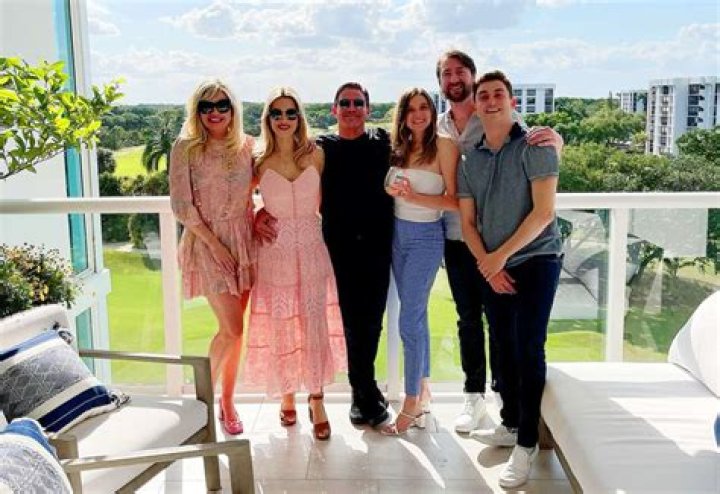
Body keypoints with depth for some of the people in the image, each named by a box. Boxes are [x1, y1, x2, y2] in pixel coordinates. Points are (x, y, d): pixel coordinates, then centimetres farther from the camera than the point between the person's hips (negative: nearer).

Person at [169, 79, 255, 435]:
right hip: (207, 242, -4)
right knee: (231, 328, -10)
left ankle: (227, 402, 23)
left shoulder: (245, 145, 7)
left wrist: (257, 220, -1)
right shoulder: (185, 148, -4)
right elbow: (181, 205, -8)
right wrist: (214, 243, -12)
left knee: (234, 328, 7)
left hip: (243, 240, 4)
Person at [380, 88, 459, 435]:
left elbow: (454, 200, -12)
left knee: (409, 320, -7)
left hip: (426, 236, -6)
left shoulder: (443, 147, -9)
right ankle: (423, 387, 26)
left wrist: (415, 197, -22)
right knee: (416, 314, 13)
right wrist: (393, 190, -3)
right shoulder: (400, 148, 9)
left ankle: (412, 404, 4)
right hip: (398, 232, 6)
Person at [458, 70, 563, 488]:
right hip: (492, 267, 5)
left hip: (535, 260, -5)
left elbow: (544, 211, -14)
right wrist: (487, 264, -5)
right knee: (505, 347, 11)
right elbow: (468, 222, 9)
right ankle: (510, 424, 26)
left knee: (528, 348, -7)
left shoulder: (535, 146, -7)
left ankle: (527, 443, 3)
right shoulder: (470, 159, 9)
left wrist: (501, 256, -14)